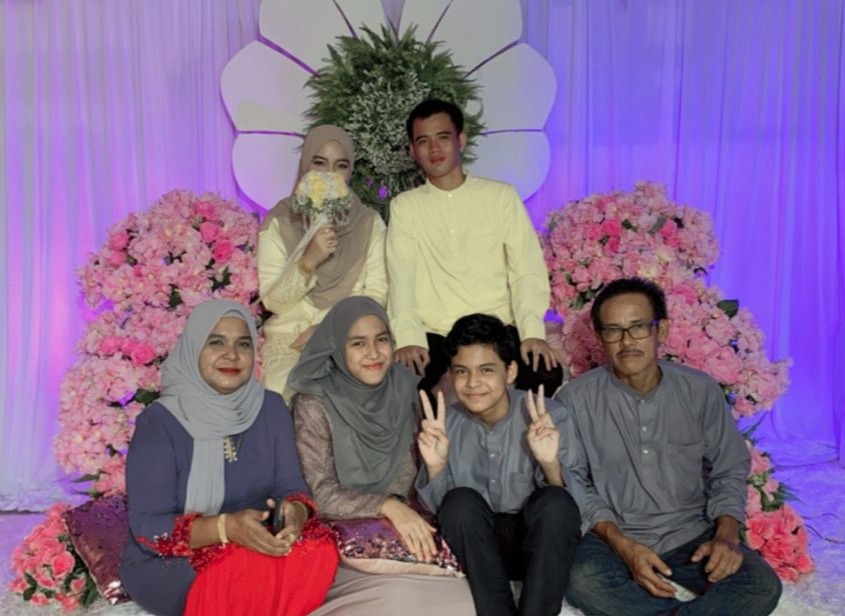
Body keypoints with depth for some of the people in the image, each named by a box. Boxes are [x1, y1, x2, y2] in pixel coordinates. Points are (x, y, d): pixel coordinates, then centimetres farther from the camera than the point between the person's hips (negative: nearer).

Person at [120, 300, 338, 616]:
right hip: (167, 564, -4)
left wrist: (296, 512, -27)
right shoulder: (158, 422, -14)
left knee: (319, 548, -25)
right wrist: (226, 527, -33)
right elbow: (148, 528, -17)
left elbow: (291, 487, -2)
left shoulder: (271, 408, -1)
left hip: (254, 541, 4)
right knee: (259, 568, -33)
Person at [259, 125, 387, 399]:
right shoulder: (279, 222, 2)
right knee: (289, 392, -30)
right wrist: (308, 261, -20)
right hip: (290, 337, 0)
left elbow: (376, 295, 1)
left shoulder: (369, 223, 6)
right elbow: (272, 300, -3)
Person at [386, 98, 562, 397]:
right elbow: (400, 277, -3)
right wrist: (408, 338, -20)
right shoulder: (405, 206, 9)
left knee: (546, 374, -26)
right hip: (433, 336, 0)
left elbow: (528, 271, 1)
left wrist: (533, 331, -15)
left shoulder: (502, 196, 8)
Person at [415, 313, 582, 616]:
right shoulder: (445, 425, -4)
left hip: (536, 542, -1)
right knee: (460, 501, -28)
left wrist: (550, 464, -33)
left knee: (555, 501, -31)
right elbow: (437, 509, -5)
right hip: (476, 548, 1)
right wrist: (435, 467, -25)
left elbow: (564, 505, -13)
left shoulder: (550, 416, -11)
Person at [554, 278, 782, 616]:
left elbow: (729, 471, 7)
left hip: (690, 535, 2)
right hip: (612, 538, -1)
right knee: (582, 580, -33)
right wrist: (622, 544, -18)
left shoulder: (700, 390, -1)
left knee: (762, 585, -23)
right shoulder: (577, 399, -8)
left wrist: (726, 535, -11)